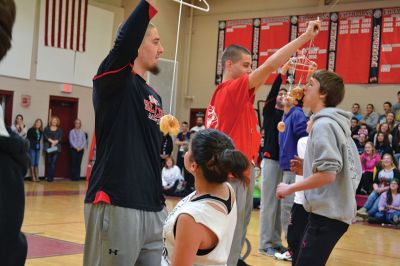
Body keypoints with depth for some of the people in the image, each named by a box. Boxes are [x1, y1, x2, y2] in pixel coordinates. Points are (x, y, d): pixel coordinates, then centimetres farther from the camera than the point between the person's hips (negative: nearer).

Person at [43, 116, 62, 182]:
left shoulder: (59, 130, 11)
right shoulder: (47, 128, 10)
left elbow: (60, 138, -1)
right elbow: (45, 136, -4)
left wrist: (55, 142, -16)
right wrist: (52, 141, -16)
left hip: (56, 148, 0)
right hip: (48, 147, 0)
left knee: (53, 162, -8)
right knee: (49, 162, 2)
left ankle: (51, 177, -7)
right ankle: (49, 177, 7)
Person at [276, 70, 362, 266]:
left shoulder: (323, 124, -15)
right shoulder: (338, 124, 15)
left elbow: (327, 174, -24)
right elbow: (354, 170, 20)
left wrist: (289, 188, -12)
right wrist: (308, 169, 15)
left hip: (327, 213, -10)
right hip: (335, 210, 10)